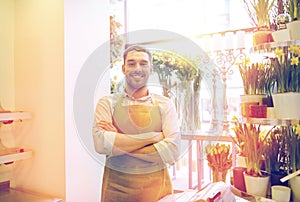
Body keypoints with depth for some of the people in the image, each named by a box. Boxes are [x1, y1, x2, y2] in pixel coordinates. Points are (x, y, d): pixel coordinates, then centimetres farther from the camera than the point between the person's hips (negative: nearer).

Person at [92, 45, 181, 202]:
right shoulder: (107, 103, -2)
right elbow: (101, 143, -18)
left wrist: (118, 144, -14)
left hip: (156, 188, 1)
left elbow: (172, 152, -13)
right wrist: (154, 136, -17)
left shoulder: (164, 105, -2)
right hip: (116, 187, 0)